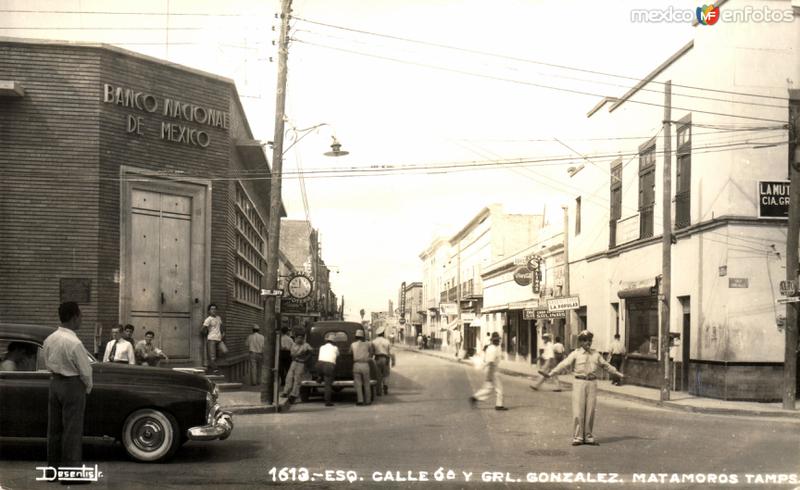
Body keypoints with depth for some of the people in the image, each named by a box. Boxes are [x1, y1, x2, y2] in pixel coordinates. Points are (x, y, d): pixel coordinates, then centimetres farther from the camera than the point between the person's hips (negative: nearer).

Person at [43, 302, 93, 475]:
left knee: (54, 427, 14)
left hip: (54, 383, 7)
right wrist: (88, 387, 2)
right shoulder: (74, 343, -22)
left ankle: (53, 467, 23)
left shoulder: (49, 339, 0)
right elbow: (85, 370, -16)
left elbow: (48, 364, 10)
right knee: (72, 429, 0)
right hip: (73, 385, -7)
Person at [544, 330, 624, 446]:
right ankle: (577, 437, 6)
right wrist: (551, 373, -19)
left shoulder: (596, 354, 12)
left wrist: (618, 373, 25)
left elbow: (606, 365, 21)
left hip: (592, 383, 3)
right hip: (580, 382, -3)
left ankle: (588, 436, 17)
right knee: (578, 410, -3)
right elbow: (564, 364, -8)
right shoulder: (575, 354, 0)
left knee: (590, 410, 6)